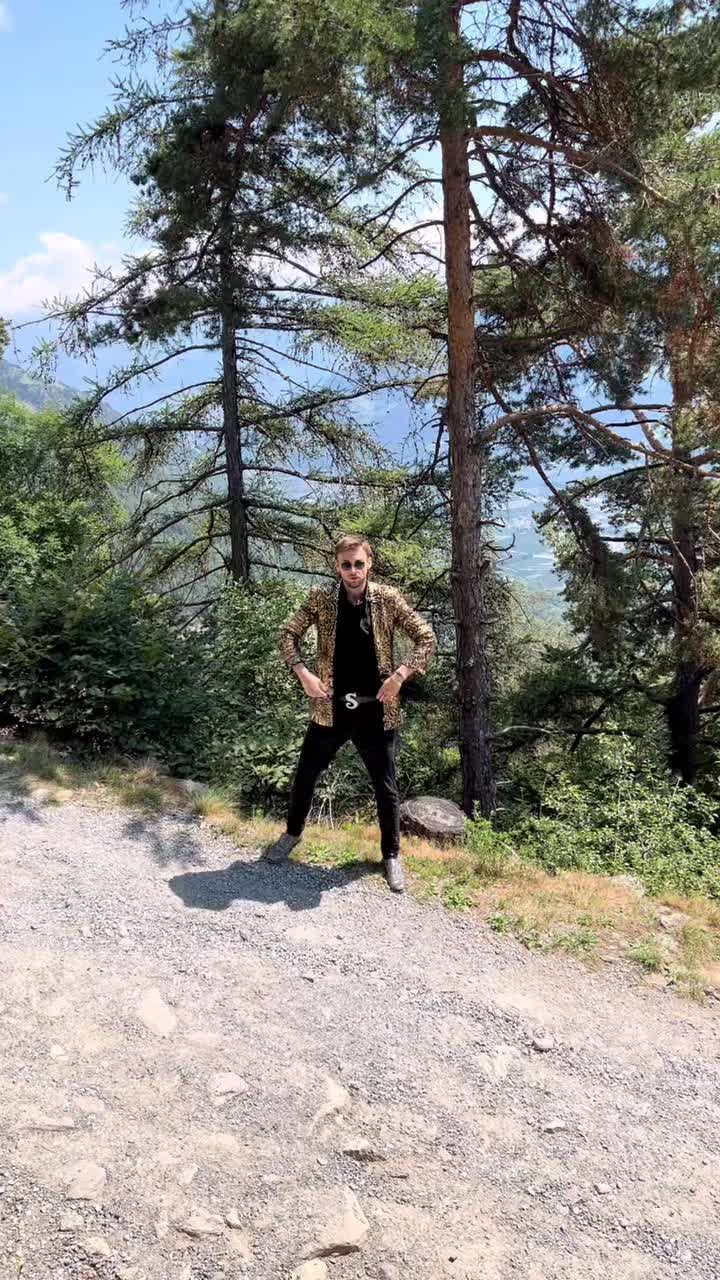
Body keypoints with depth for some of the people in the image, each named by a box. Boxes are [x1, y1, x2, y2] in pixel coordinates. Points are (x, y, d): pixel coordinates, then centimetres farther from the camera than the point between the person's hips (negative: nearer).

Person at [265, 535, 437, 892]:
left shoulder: (388, 599, -6)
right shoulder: (321, 598, -4)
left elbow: (427, 638, -3)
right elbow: (288, 634, 5)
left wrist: (400, 675, -15)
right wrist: (302, 672, -10)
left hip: (376, 713, -1)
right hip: (330, 711, 1)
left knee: (386, 787, 10)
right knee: (304, 776, 14)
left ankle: (392, 854, 30)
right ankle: (292, 833, 41)